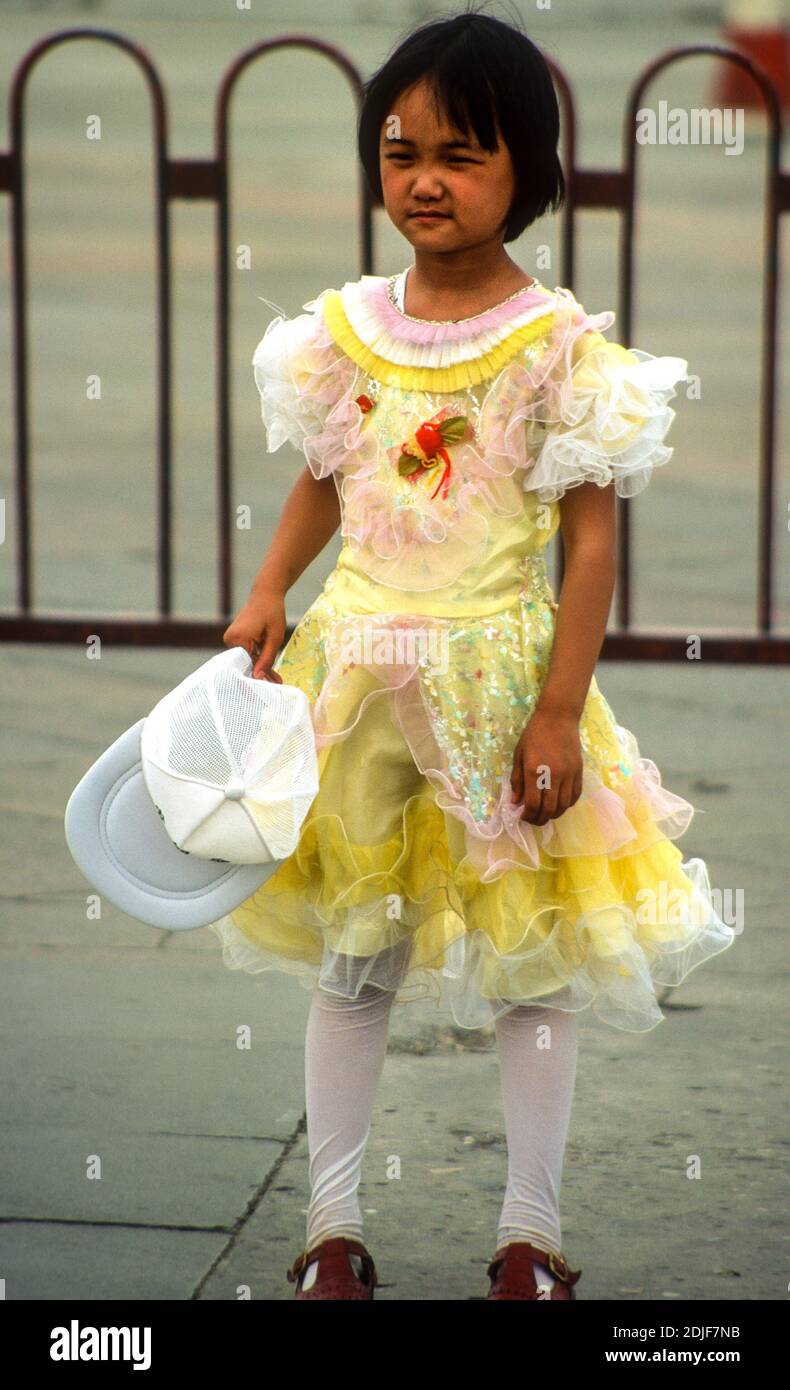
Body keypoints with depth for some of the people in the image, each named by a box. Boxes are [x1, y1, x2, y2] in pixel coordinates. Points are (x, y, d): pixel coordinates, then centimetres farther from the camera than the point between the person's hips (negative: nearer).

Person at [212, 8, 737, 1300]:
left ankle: (530, 1239, 20)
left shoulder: (560, 344, -11)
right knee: (350, 961, 11)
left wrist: (560, 712, -14)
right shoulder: (346, 326, 2)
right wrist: (267, 597, -2)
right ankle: (332, 1229, 22)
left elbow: (592, 539, -10)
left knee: (529, 966, 7)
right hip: (356, 668, 4)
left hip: (494, 671, -3)